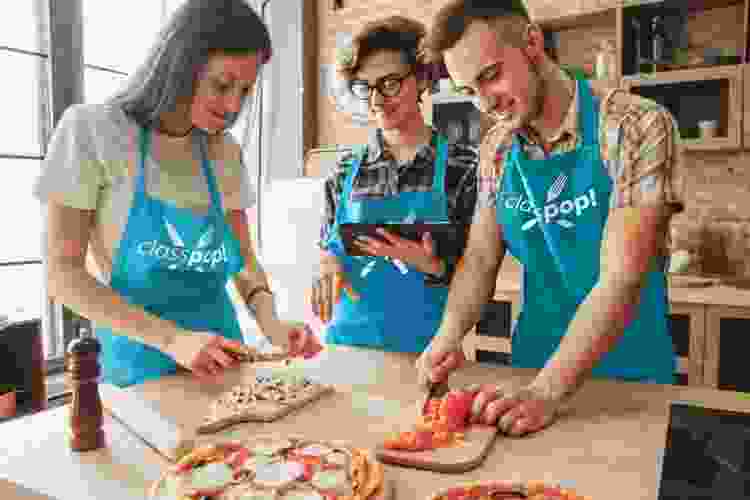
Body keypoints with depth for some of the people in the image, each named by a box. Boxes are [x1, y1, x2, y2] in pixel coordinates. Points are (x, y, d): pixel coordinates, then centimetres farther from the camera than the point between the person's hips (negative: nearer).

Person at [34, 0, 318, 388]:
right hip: (137, 365, -4)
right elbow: (62, 275, -15)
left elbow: (243, 260, 3)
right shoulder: (93, 131, -14)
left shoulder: (225, 154, -2)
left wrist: (270, 324, -17)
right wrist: (172, 339, -26)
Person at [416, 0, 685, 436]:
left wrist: (547, 391, -31)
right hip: (531, 365, 4)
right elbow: (480, 258, 0)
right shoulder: (496, 150, -2)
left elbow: (621, 279, -24)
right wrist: (450, 333, -17)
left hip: (626, 373, -3)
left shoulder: (637, 127, -17)